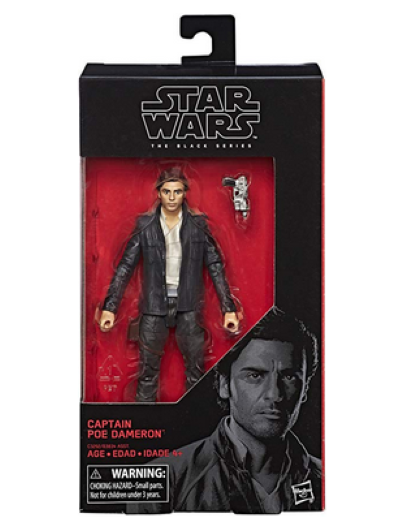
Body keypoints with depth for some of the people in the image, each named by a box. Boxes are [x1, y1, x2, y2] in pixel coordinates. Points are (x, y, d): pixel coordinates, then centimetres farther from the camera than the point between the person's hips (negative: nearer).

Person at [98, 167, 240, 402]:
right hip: (155, 305, 0)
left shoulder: (198, 225, 1)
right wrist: (110, 307, -5)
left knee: (196, 369, 7)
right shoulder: (145, 225, 0)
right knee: (148, 369, 5)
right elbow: (126, 266, 1)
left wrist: (229, 308, -4)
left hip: (189, 306, 0)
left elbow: (216, 266, 2)